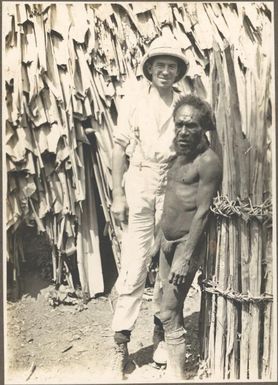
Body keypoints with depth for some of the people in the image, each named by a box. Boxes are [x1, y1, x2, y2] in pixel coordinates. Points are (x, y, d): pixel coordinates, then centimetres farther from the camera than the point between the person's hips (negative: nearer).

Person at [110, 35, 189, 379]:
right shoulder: (134, 102, 3)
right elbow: (119, 148, 1)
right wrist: (117, 194, -4)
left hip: (174, 186, 2)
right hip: (138, 185, -2)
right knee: (133, 264, -3)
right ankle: (121, 342, 6)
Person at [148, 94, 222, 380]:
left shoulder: (208, 161, -14)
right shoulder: (180, 155, 12)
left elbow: (202, 212, -19)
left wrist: (186, 257, -21)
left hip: (187, 242, -8)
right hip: (167, 241, 8)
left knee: (169, 314, -5)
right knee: (171, 309, 14)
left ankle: (177, 376, 7)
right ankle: (173, 365, 27)